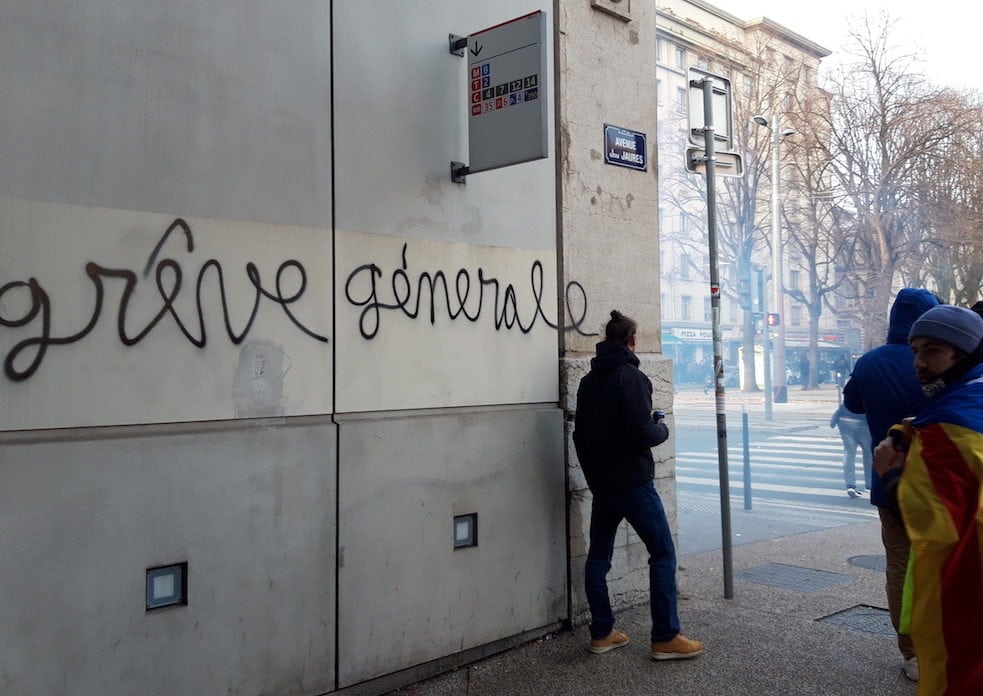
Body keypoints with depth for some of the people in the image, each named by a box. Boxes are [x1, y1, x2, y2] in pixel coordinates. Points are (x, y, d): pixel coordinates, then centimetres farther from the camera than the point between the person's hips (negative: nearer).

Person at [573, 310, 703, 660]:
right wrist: (662, 428, 0)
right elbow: (642, 434, -21)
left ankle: (601, 634, 19)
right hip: (632, 481, -8)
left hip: (600, 482, 8)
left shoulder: (588, 381, 10)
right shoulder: (630, 376, -14)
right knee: (663, 553, 1)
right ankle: (665, 638, 2)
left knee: (598, 556, 12)